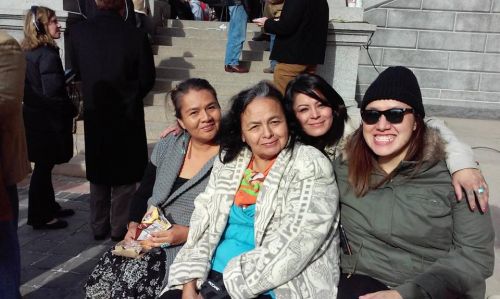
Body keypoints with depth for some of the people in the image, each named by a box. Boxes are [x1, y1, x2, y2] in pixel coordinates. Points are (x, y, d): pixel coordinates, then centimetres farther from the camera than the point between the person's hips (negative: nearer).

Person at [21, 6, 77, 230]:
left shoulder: (27, 52, 8)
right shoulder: (48, 55, -19)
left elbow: (31, 86, 14)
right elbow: (53, 93, -23)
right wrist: (71, 110, -8)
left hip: (34, 116, 9)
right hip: (47, 121, -9)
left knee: (44, 165, 18)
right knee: (43, 167, 2)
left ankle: (49, 207, 32)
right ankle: (40, 217, 13)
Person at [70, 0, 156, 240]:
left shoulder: (78, 32, -10)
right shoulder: (136, 36, -18)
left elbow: (76, 70, 3)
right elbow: (147, 79, -8)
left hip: (94, 115, 3)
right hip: (127, 115, -3)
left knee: (98, 173, 17)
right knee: (124, 175, 12)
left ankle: (99, 227, 26)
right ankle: (119, 227, 20)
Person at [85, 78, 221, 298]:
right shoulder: (166, 147, 6)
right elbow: (143, 194, 14)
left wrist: (188, 233, -18)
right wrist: (134, 225, -3)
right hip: (149, 241, 5)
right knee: (102, 279, -13)